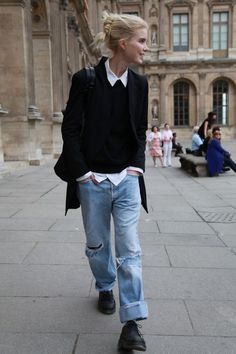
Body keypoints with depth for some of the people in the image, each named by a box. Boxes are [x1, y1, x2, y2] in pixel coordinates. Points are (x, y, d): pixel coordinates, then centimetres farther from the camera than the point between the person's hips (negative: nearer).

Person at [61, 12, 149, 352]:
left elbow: (140, 131, 11)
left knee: (130, 249, -3)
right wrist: (82, 172, -10)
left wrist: (136, 166, -1)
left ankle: (131, 323, 4)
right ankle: (105, 288, 43)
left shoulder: (140, 83, 3)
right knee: (97, 244, 15)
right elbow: (70, 129, -6)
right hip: (93, 181, -2)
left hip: (127, 180, 2)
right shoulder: (85, 79, -8)